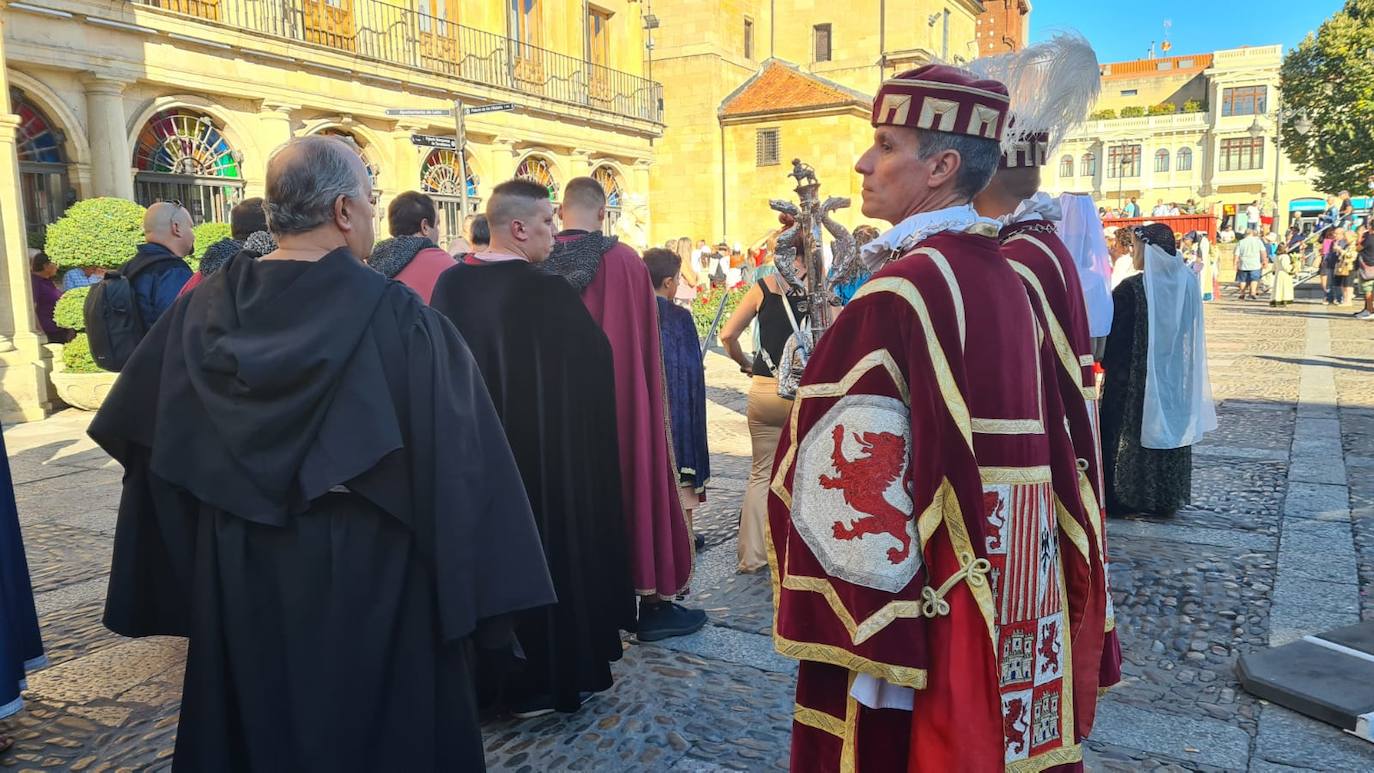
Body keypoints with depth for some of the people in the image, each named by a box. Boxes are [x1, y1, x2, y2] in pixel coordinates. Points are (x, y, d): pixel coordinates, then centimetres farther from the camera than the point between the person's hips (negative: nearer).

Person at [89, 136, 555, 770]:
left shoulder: (205, 307, -3)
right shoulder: (394, 315, -18)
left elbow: (135, 433, 3)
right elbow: (454, 461, -19)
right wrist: (475, 588, -10)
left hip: (240, 578, 5)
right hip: (369, 579, -4)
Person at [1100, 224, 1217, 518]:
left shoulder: (1131, 289, -19)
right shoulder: (1187, 282, -1)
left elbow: (1114, 336, -13)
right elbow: (1190, 336, 8)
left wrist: (1106, 362, 2)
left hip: (1134, 376, -6)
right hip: (1175, 378, 6)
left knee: (1129, 435, 6)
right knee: (1168, 427, 16)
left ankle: (1123, 498, 13)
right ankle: (1167, 498, 25)